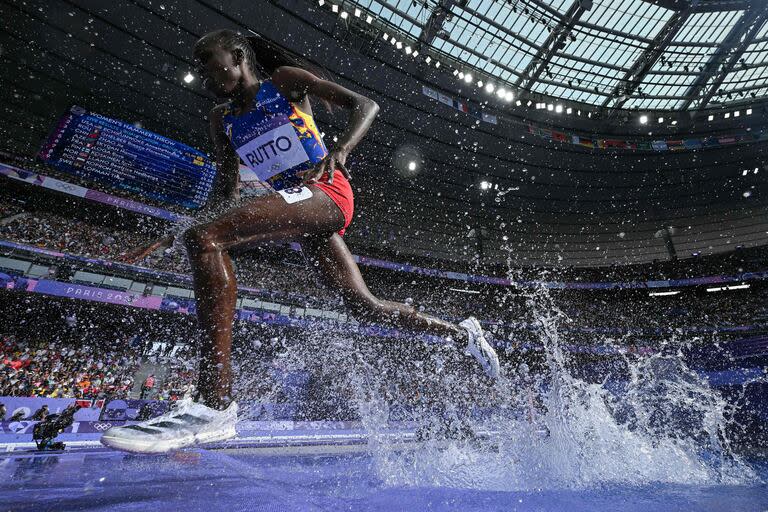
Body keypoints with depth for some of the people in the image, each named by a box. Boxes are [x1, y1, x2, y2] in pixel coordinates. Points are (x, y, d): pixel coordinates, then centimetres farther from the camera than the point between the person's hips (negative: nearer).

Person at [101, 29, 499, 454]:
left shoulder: (285, 80, 8)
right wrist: (196, 222, 9)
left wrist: (341, 150, -18)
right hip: (293, 205, 7)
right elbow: (226, 187, 25)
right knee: (363, 307, 5)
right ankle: (459, 332, 24)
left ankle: (213, 405, -29)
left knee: (205, 240, -25)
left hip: (323, 192, -7)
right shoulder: (222, 120, 24)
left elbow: (365, 105, 2)